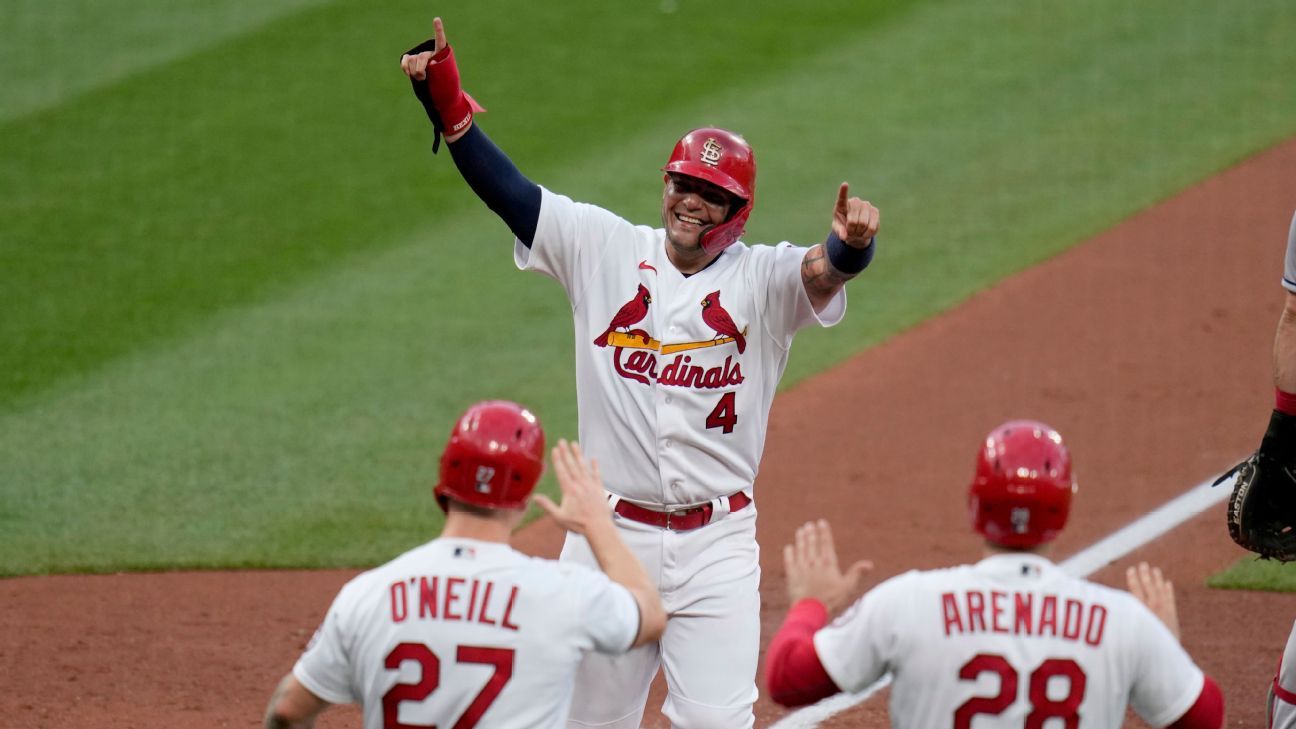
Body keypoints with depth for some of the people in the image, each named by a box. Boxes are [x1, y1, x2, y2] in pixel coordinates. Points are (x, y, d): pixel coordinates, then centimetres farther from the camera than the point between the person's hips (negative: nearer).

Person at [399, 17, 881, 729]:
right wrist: (447, 103, -15)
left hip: (717, 546, -2)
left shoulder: (763, 280, -2)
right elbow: (506, 188, -2)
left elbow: (824, 271, -22)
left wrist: (850, 246, -47)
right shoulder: (604, 248, 4)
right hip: (610, 532, 2)